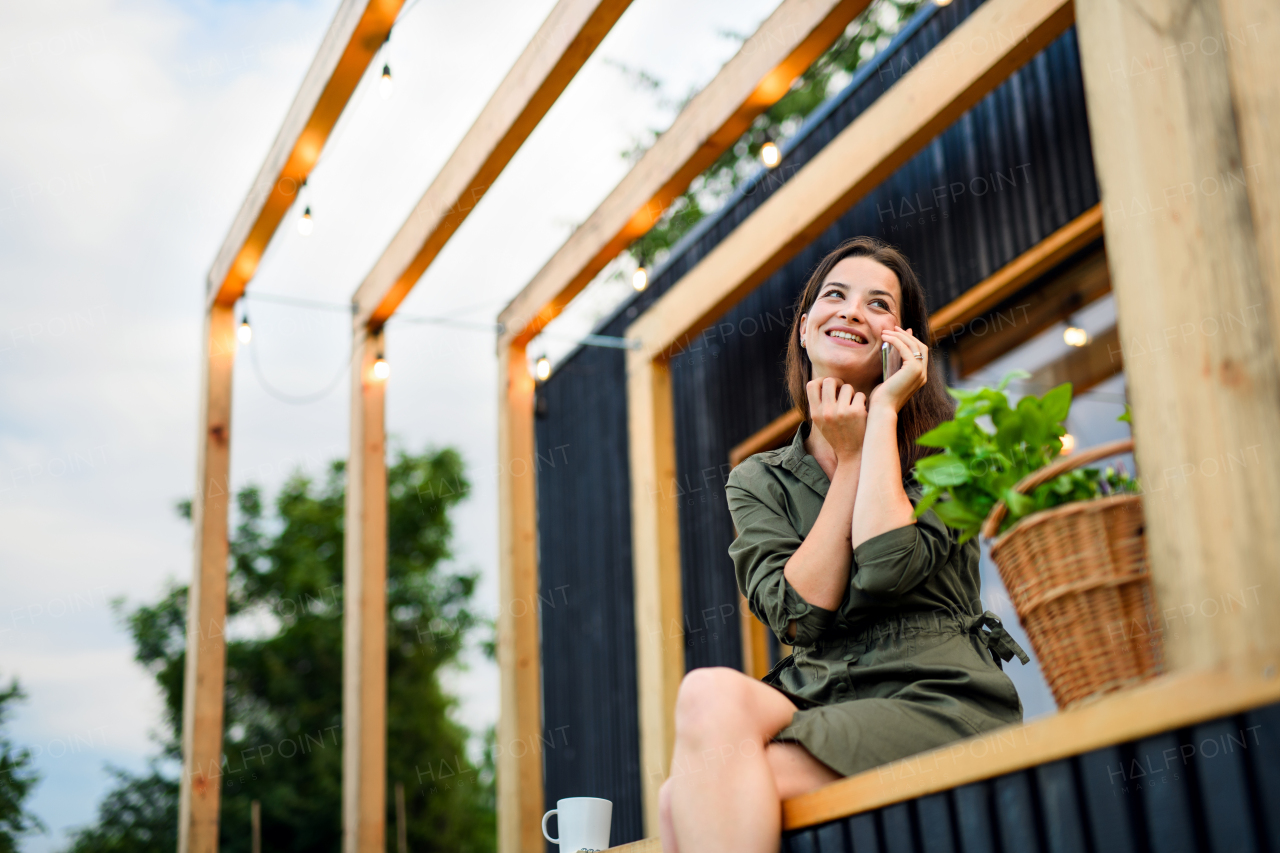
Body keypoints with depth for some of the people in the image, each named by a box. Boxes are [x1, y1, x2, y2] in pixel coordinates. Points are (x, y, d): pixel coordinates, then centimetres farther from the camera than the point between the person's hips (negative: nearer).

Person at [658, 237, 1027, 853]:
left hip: (936, 699, -4)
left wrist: (884, 412, -5)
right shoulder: (757, 482, 14)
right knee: (709, 692, -30)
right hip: (817, 699, 4)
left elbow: (885, 570, -14)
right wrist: (850, 456, -1)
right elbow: (800, 613, -3)